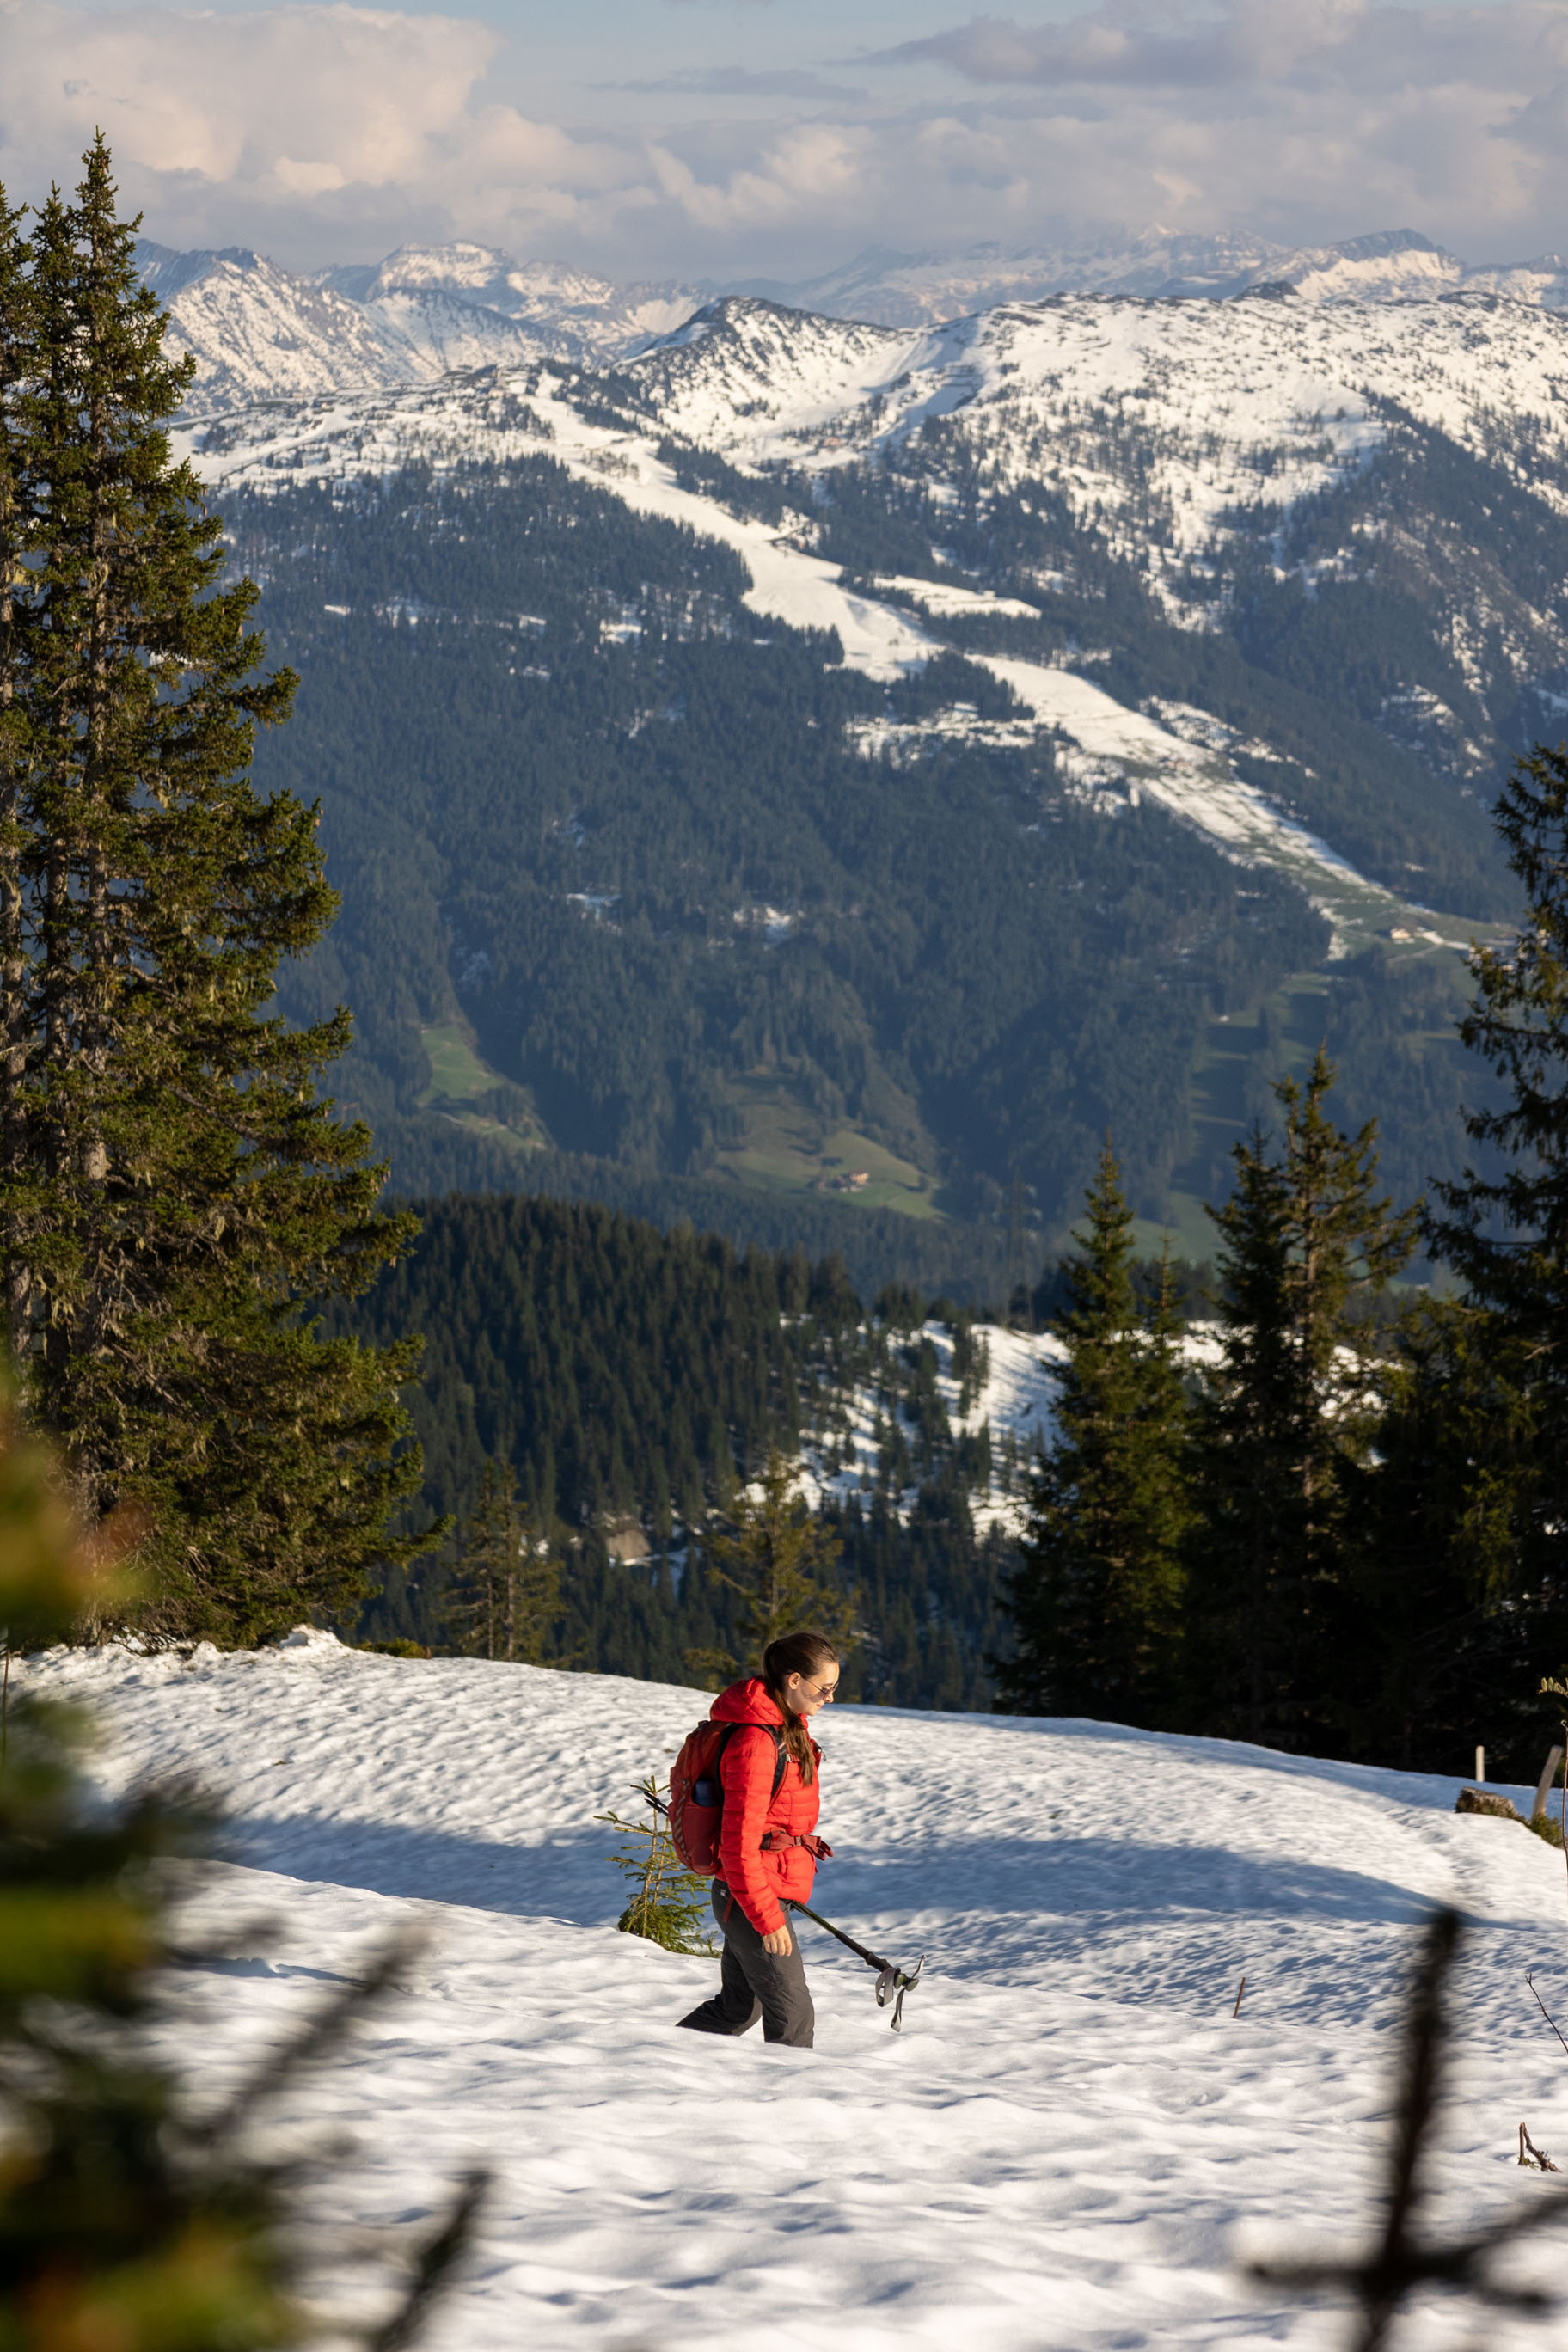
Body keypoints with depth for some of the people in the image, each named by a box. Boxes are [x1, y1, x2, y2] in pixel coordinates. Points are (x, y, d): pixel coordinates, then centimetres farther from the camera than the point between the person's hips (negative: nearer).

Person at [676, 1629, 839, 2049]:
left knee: (738, 2007, 18)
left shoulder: (789, 1726, 9)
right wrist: (768, 1919, -22)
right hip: (752, 1898, -10)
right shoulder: (756, 1743, -22)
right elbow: (739, 1843, -23)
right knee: (792, 2017, -3)